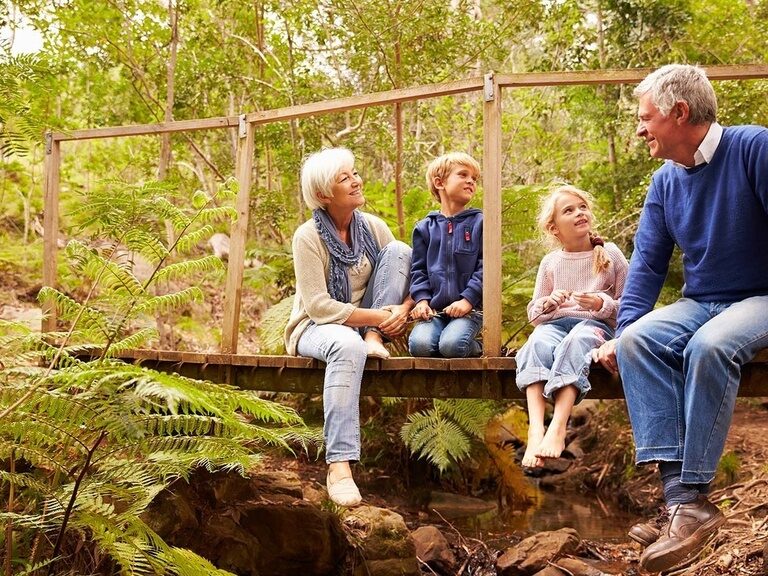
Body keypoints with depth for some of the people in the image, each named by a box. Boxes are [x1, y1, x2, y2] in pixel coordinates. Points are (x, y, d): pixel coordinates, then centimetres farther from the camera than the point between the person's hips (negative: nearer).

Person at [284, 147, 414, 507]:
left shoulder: (372, 227, 1)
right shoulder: (308, 237, -15)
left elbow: (408, 273, 1)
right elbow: (318, 306, -22)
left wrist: (403, 309, -22)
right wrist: (379, 316, -27)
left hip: (367, 324, 5)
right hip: (317, 327, -5)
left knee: (399, 250, -11)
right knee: (348, 345, -44)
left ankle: (373, 340, -17)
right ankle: (339, 466, -47)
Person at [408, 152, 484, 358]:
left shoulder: (479, 223, 6)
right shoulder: (425, 228, 13)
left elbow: (485, 267, -1)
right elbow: (418, 269, 12)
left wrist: (468, 299, -12)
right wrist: (422, 299, -5)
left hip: (468, 309, -2)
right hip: (434, 309, 2)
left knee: (452, 345, -28)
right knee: (419, 345, -25)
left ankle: (476, 346, 5)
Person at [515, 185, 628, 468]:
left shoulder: (610, 254, 9)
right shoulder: (550, 263, 15)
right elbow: (534, 313, 20)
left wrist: (603, 304, -12)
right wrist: (547, 304, -4)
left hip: (596, 324, -2)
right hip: (555, 323, 2)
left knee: (576, 341, -39)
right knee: (537, 344, -35)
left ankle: (558, 426, -49)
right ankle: (536, 428, -49)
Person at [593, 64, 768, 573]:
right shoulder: (665, 182, 8)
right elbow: (647, 264, 9)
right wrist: (622, 330, -3)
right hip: (699, 304, 6)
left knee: (708, 346, -36)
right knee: (637, 341, -24)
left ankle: (694, 497, -32)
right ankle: (680, 495, -33)